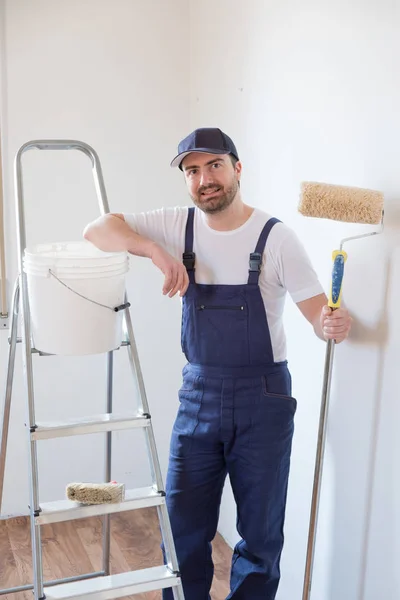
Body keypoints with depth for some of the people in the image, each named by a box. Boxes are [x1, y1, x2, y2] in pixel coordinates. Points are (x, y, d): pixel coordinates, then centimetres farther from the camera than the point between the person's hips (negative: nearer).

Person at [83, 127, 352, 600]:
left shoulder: (275, 236, -9)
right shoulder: (179, 225, 0)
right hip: (198, 396, 3)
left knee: (261, 534, 11)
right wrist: (156, 251, -21)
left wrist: (334, 325, -34)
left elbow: (319, 315, -9)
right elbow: (98, 230, -5)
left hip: (263, 400, -2)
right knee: (183, 529, 12)